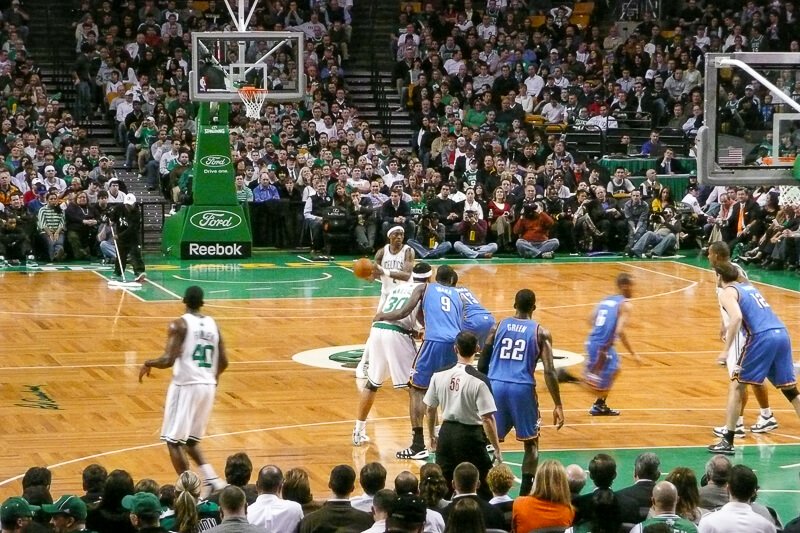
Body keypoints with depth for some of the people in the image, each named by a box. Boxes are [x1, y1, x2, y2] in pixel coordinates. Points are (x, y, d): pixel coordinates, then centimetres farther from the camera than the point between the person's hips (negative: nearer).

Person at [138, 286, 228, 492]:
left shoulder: (179, 325, -10)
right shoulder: (213, 324, 7)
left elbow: (168, 360, -18)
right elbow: (223, 362, 8)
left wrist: (148, 364, 1)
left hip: (186, 386, -6)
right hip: (208, 386, 6)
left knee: (174, 440, 4)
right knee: (190, 440, 21)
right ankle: (213, 480, 7)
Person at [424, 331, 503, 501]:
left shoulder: (440, 375, -3)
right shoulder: (479, 381, -17)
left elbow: (430, 409, 8)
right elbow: (487, 418, -18)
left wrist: (432, 435, 23)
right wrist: (497, 449, -9)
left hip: (447, 433, 5)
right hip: (470, 435, -4)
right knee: (483, 489, 5)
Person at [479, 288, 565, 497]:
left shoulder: (498, 326, 10)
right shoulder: (540, 333, 3)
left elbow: (483, 363, 13)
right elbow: (549, 371, -5)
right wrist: (558, 405, -2)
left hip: (495, 386, 2)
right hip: (522, 389, -2)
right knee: (530, 443, 14)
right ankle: (526, 494, 8)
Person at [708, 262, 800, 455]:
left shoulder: (727, 292, 4)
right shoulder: (749, 287, 27)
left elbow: (737, 317, -14)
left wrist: (726, 350, -12)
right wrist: (729, 330, 48)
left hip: (762, 337, -7)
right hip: (782, 333, 7)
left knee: (736, 386, 3)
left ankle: (727, 442, 1)